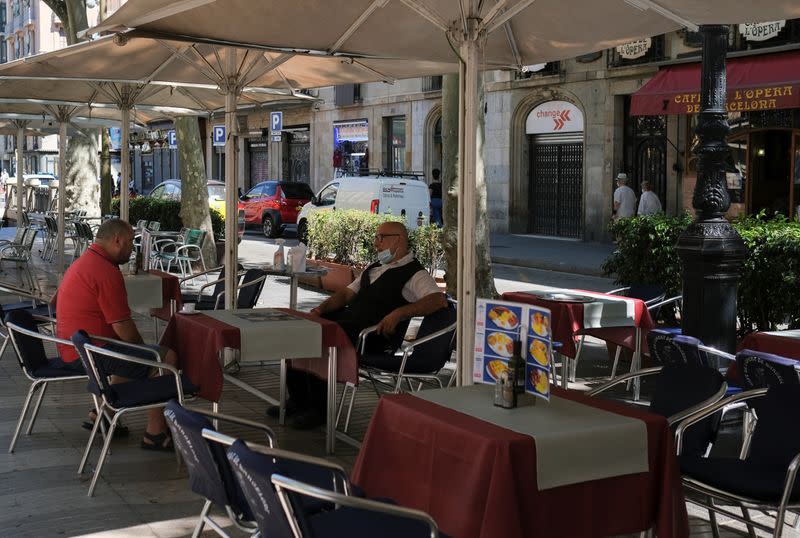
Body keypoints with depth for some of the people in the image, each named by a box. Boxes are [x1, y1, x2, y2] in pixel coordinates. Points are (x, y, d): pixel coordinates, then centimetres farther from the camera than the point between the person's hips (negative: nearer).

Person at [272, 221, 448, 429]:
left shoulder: (414, 273, 0)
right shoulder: (373, 269, 28)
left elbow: (439, 300, -16)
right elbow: (346, 294, 27)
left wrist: (399, 313, -27)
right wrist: (322, 308, 6)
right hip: (344, 318, 8)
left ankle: (319, 409, -14)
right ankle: (297, 399, 1)